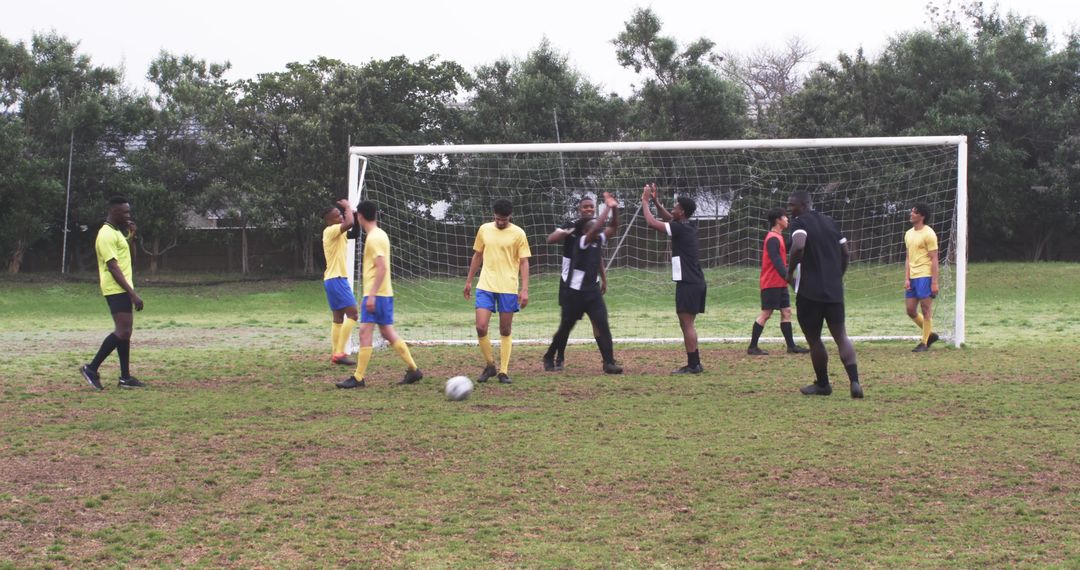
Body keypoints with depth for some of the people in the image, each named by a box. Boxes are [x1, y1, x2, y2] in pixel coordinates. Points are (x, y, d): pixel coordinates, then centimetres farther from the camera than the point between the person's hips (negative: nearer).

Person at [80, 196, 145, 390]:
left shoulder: (117, 232, 15)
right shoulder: (107, 235, -15)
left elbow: (127, 257, 30)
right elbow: (113, 267, -21)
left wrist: (131, 235, 11)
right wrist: (133, 294, -24)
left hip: (122, 290, 10)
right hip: (116, 289, -10)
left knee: (125, 331, 9)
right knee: (123, 331, -13)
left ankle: (125, 377, 11)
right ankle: (92, 369, -7)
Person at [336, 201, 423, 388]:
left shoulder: (374, 237, -14)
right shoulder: (380, 235, 15)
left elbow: (382, 268, -21)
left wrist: (371, 295, -23)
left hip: (375, 294, -10)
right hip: (384, 294, 10)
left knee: (365, 332, -9)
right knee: (388, 332, 12)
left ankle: (358, 378, -8)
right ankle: (413, 370, 14)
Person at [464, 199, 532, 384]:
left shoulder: (518, 233, -3)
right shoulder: (484, 230, 6)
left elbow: (524, 262, -2)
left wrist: (525, 289, -10)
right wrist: (469, 281, 17)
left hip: (508, 288, -2)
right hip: (485, 287, 2)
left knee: (505, 331, 3)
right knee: (481, 327, -9)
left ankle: (503, 371, 12)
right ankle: (489, 365, 11)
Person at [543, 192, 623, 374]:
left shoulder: (599, 240, 4)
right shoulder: (581, 242, -15)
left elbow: (613, 227, 3)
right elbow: (595, 229, -31)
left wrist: (615, 209, -13)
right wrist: (608, 208, -29)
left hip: (593, 291, 5)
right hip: (575, 292, -5)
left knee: (602, 325, -10)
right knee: (566, 327, 9)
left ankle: (609, 362, -12)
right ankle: (549, 357, 29)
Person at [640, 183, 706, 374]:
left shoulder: (680, 228, -13)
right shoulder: (690, 227, 13)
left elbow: (651, 222, -15)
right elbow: (668, 218, 31)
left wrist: (645, 201, -3)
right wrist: (656, 201, 23)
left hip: (688, 283, -9)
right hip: (695, 282, 9)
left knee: (687, 324, -8)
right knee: (687, 324, 13)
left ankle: (693, 364, -8)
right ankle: (694, 363, 15)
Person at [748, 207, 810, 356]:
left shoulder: (778, 237, 15)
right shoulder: (772, 239, -16)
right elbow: (776, 261, -25)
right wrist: (788, 277, -32)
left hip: (780, 283, 10)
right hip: (771, 283, -10)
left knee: (786, 312, 7)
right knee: (765, 314, -6)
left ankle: (791, 346, 9)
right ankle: (752, 347, -2)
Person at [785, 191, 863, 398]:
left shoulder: (800, 223, -6)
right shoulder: (830, 222, 15)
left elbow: (798, 247, -25)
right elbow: (845, 253, 17)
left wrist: (790, 272, -12)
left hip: (809, 292, -6)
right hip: (834, 291, 6)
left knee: (813, 339, 9)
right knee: (841, 336, 6)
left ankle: (822, 384, 18)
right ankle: (854, 382, -11)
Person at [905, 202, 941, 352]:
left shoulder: (929, 234, -8)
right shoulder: (909, 234, 14)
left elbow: (934, 259, -10)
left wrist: (934, 282, -14)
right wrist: (906, 279, 7)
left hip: (925, 277, -8)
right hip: (912, 277, 8)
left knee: (926, 309, -2)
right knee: (911, 311, 7)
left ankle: (924, 343, 4)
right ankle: (930, 334, 24)